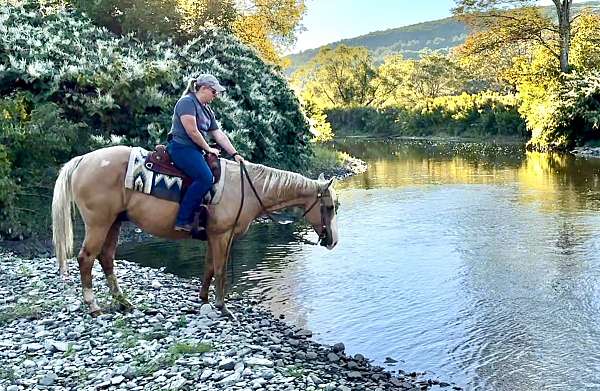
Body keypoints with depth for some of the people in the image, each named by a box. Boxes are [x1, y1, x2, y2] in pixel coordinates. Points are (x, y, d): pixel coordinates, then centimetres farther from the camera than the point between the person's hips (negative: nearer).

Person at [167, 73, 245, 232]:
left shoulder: (207, 110, 20)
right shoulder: (187, 102, -9)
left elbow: (219, 134, 18)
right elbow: (192, 131, -17)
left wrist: (235, 154, 11)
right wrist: (208, 149, -7)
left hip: (195, 150, 10)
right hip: (181, 147, -10)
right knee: (205, 177, -29)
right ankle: (183, 221, -28)